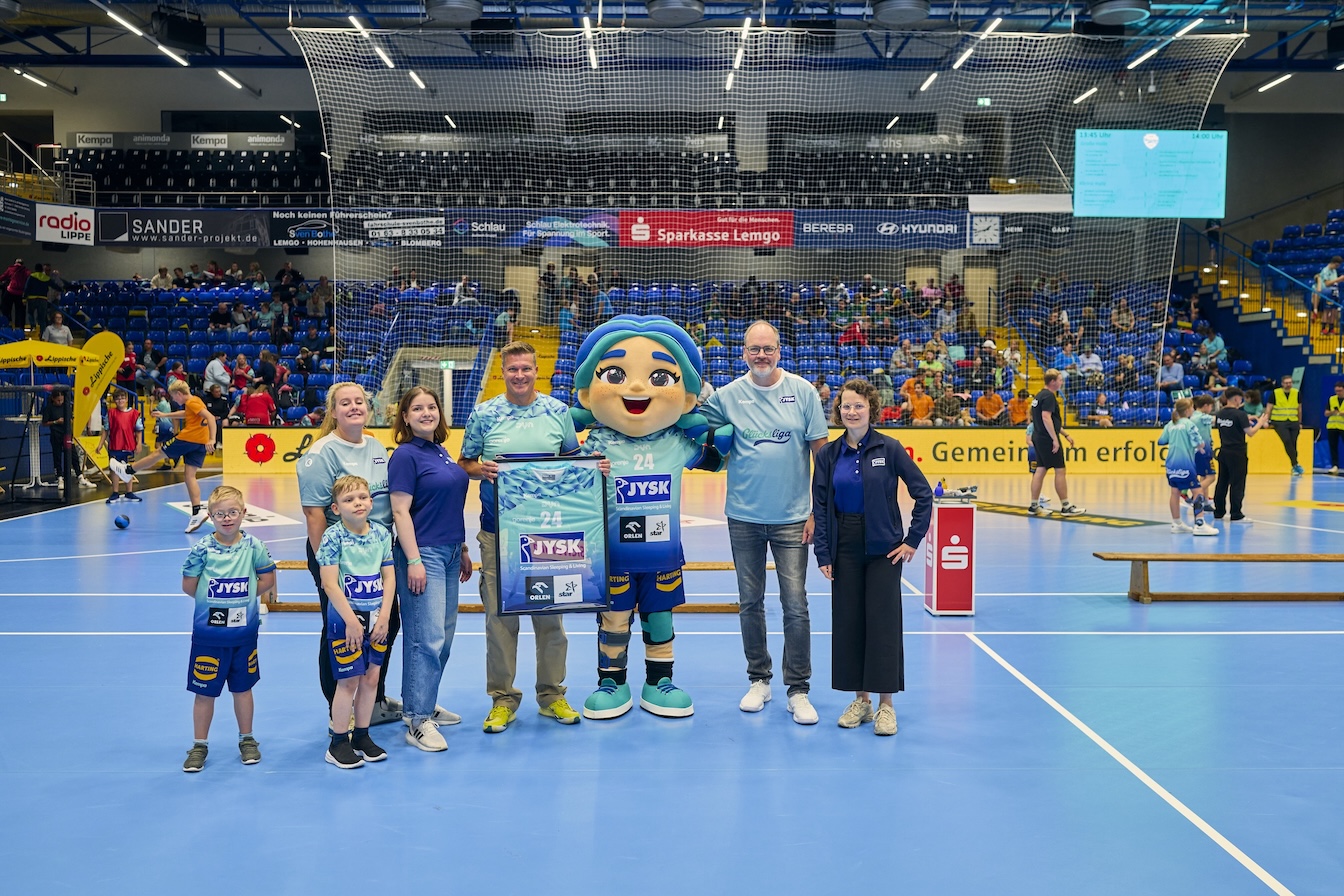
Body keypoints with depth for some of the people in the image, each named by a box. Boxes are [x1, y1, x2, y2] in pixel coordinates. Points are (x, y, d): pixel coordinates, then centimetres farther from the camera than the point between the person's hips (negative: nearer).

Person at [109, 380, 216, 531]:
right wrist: (165, 415, 47)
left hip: (188, 439, -9)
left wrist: (212, 440, -28)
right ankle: (197, 512, -6)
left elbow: (210, 417, -21)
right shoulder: (195, 402, 20)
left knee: (158, 453, 11)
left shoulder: (192, 402, -9)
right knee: (190, 476, 4)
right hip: (200, 444, 9)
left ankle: (128, 470, 28)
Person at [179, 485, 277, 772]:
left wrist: (243, 597, -1)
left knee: (242, 688, 14)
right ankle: (200, 745, 23)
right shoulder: (201, 549, -10)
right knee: (204, 692, 7)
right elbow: (188, 586, -4)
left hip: (244, 633, 1)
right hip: (208, 634, -1)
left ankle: (246, 739, 30)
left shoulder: (253, 547, -6)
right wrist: (213, 600, 0)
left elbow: (268, 580, 2)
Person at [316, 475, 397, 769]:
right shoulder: (333, 536, -12)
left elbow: (389, 577, 4)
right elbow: (330, 584, -15)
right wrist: (351, 621, -15)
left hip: (376, 618, 5)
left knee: (371, 677, 9)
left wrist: (384, 617, -3)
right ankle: (338, 743, 12)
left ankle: (362, 736, 24)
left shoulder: (382, 533, 2)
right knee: (349, 680, -1)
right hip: (345, 618, -5)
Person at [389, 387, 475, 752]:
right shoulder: (406, 455, -9)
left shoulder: (440, 451, 13)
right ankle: (417, 721, -4)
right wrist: (413, 561, -19)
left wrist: (462, 550, 19)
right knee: (427, 637, -9)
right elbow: (400, 511, -14)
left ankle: (424, 704, 25)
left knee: (444, 635, 13)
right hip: (423, 553, -8)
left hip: (449, 553, 8)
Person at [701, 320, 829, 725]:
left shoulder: (803, 392, -3)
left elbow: (822, 452, -1)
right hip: (744, 517, 2)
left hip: (792, 517, -2)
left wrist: (818, 509, -4)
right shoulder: (727, 396, -1)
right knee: (750, 602, 11)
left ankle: (798, 690, 9)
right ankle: (759, 680, 26)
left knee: (796, 605, -2)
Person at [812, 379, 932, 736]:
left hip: (883, 547, -3)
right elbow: (820, 506, 3)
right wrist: (822, 553, -4)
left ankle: (885, 703, 9)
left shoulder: (889, 448, -6)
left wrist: (913, 539, -5)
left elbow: (924, 494, -3)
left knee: (883, 622, -1)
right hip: (845, 548, 3)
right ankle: (860, 699, 19)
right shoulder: (829, 454, 2)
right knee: (848, 621, 6)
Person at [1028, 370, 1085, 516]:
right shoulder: (1049, 396, -13)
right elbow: (1046, 417, -24)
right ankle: (1065, 507, -1)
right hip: (1048, 439, -10)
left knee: (1040, 470, 9)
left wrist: (1065, 434, 27)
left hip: (1039, 438, 10)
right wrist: (1055, 439, -23)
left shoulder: (1040, 395, 18)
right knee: (1060, 471, -4)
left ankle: (1034, 506, 10)